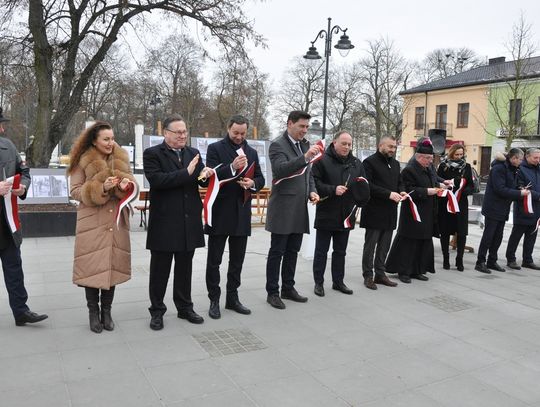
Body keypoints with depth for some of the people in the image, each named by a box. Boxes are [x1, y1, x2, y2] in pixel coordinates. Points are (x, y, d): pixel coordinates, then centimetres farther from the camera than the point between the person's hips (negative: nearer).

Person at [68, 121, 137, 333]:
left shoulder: (121, 159, 8)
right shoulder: (83, 161, -3)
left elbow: (131, 185, 14)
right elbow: (74, 191, -5)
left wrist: (126, 185, -10)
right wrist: (101, 188, -19)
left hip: (116, 222, 3)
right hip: (92, 223, -3)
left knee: (113, 265, 6)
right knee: (92, 266, 0)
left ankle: (106, 311, 20)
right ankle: (93, 312, 16)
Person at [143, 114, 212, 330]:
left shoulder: (193, 153, 11)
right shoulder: (152, 154, -4)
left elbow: (201, 180, 10)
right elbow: (156, 180, -18)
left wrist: (206, 174, -13)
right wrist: (186, 173, -22)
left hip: (189, 221, 5)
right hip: (164, 222, -4)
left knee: (185, 267, 15)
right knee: (160, 268, 7)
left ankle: (185, 307, 28)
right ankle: (157, 310, 21)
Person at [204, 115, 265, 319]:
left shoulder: (252, 152, 11)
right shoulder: (215, 148, -3)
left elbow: (260, 178, 11)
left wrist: (252, 183, -11)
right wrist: (232, 167, -27)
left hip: (242, 213, 5)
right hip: (220, 212, -4)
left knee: (237, 260, 12)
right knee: (214, 260, 3)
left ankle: (232, 298, 24)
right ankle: (214, 300, 14)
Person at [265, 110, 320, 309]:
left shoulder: (305, 145, 13)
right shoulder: (277, 145, -9)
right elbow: (280, 169, -25)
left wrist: (311, 191, 3)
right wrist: (305, 157, -35)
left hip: (299, 209, 7)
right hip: (282, 209, -7)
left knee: (292, 252, 14)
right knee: (277, 252, 2)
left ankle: (288, 288, 25)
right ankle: (272, 292, 11)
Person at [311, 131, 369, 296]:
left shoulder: (356, 163, 9)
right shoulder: (322, 160, -8)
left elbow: (364, 187, 13)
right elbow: (314, 183, -14)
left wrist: (359, 204, 0)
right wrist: (333, 190, -22)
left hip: (346, 215, 5)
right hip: (326, 214, -5)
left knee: (340, 251, 15)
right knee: (321, 251, 6)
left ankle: (338, 281, 27)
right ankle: (318, 282, 17)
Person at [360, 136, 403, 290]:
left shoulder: (395, 163, 16)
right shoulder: (370, 162, -7)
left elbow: (399, 182, 22)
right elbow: (368, 185, -16)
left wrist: (401, 191, -2)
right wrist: (389, 194, -21)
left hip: (390, 212, 7)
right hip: (374, 212, -7)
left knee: (384, 245, 11)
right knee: (370, 245, 1)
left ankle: (380, 274, 21)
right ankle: (368, 276, 10)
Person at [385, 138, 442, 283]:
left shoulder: (428, 170, 16)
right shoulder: (409, 170, -12)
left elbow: (433, 183, 28)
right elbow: (410, 191, -18)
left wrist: (438, 187, 8)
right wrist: (427, 191, -21)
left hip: (427, 215, 9)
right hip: (413, 215, -9)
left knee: (424, 243, 11)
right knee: (409, 243, -3)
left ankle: (417, 270, 21)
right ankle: (403, 271, 7)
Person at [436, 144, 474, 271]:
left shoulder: (466, 167, 7)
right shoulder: (443, 166, 0)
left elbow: (471, 186, 6)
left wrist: (465, 190, -14)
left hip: (461, 204, 1)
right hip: (444, 204, -1)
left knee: (462, 233, -2)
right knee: (445, 232, 5)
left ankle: (459, 260, 12)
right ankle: (445, 259, 16)